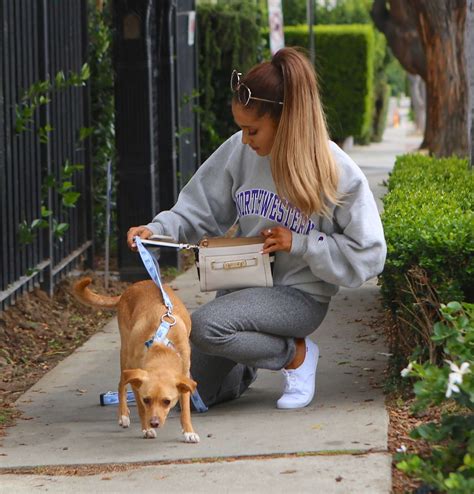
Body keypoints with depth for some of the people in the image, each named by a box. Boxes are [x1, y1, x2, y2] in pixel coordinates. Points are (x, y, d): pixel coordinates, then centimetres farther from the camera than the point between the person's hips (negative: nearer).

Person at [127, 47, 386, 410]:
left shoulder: (337, 173, -17)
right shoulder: (240, 151, -6)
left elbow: (368, 255, -14)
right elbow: (201, 210, 4)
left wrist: (300, 244, -19)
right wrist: (159, 229, -13)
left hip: (300, 295, -5)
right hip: (244, 286, 5)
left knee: (205, 325, -31)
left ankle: (297, 355, -6)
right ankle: (246, 367, 32)